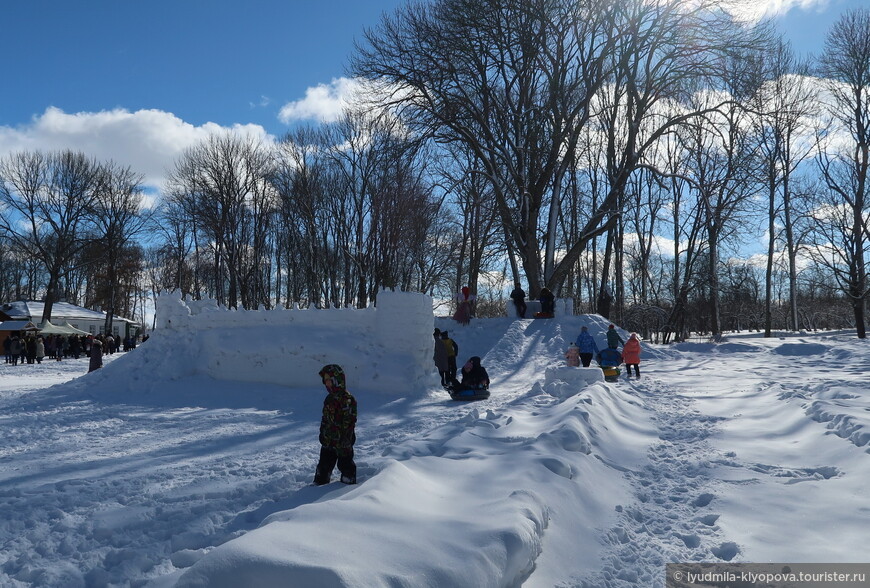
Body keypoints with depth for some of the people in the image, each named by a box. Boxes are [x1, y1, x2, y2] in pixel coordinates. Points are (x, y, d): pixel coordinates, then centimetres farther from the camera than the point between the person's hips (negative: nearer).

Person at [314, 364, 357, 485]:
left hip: (343, 441, -8)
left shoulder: (347, 399, -20)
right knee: (324, 464, 18)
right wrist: (322, 433, 18)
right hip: (328, 440, 8)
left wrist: (345, 442, -21)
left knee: (345, 464, 7)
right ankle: (319, 484, 33)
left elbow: (349, 422, -21)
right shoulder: (329, 398, 8)